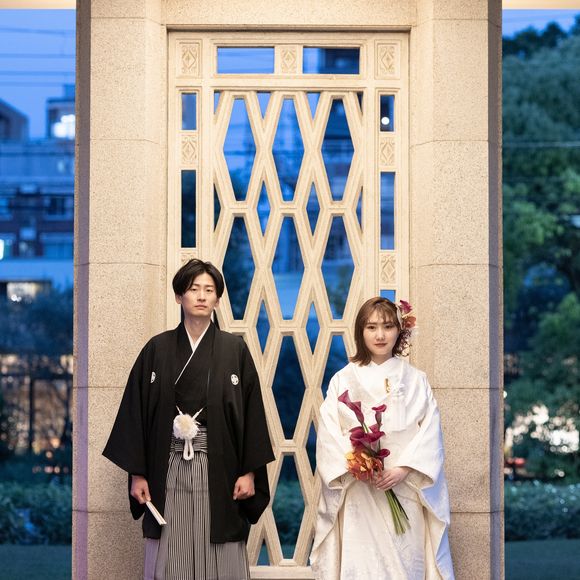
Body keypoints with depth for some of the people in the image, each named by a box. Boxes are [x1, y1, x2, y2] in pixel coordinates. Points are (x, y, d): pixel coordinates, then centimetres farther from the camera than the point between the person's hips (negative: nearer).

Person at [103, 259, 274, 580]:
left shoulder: (235, 349, 4)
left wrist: (250, 471, -4)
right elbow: (136, 411, 4)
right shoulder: (157, 349, 5)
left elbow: (251, 411, 2)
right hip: (169, 468, 1)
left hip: (219, 467, -1)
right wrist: (137, 473, -1)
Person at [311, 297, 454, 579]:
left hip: (406, 494, 1)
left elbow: (430, 432, 1)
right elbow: (329, 435, 0)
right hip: (358, 497, -1)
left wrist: (404, 469, -13)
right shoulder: (343, 380, 6)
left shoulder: (416, 380, 8)